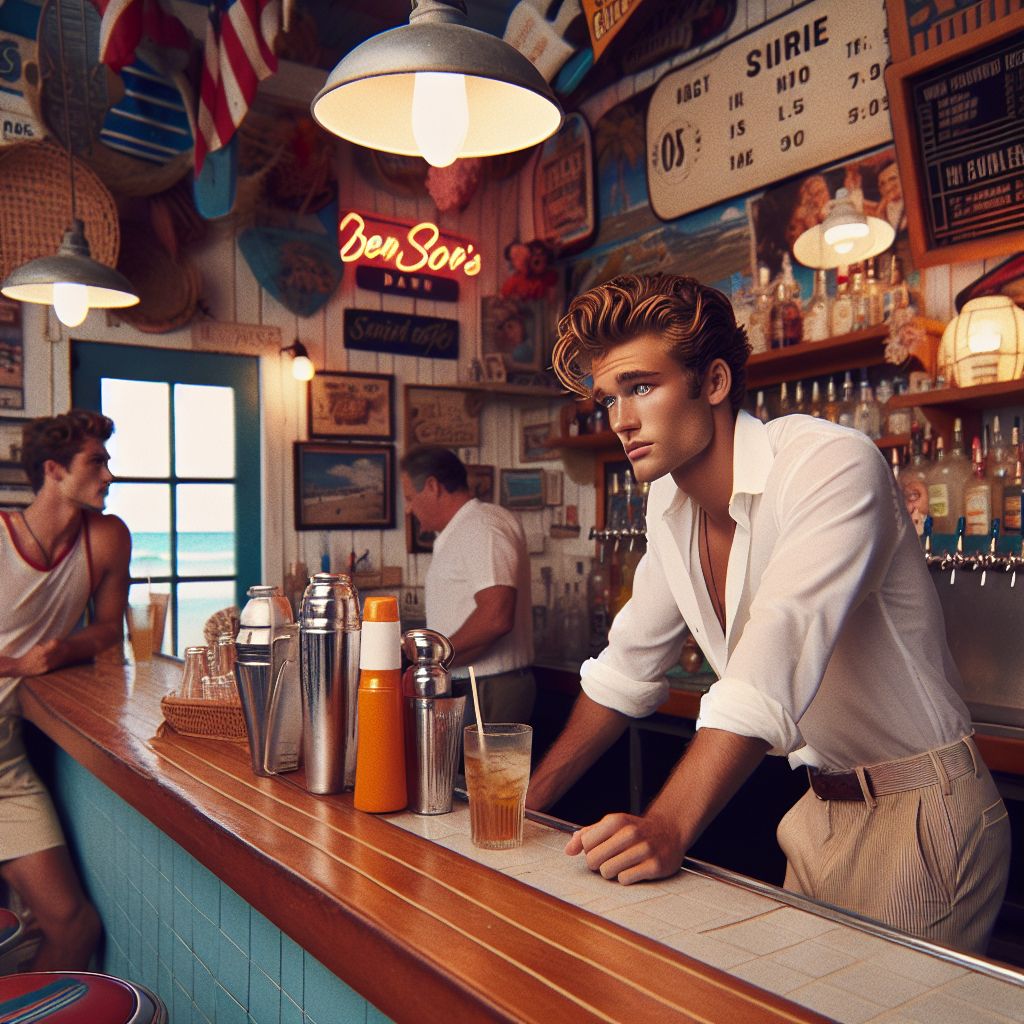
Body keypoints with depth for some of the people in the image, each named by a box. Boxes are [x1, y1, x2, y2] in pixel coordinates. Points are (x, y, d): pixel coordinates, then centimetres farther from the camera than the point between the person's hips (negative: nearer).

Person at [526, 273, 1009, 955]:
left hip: (921, 814, -6)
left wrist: (670, 829, -42)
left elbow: (770, 673, -34)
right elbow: (625, 669, 7)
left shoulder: (834, 465, -23)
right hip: (822, 809, 7)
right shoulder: (671, 504, 0)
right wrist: (531, 800, 4)